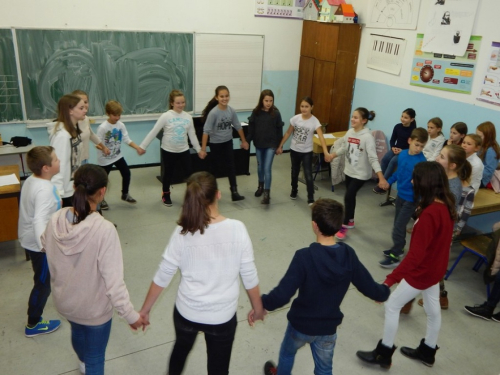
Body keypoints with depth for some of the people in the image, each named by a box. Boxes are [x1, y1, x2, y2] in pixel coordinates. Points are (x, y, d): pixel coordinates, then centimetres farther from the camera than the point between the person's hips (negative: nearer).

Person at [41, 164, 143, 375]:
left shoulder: (56, 220, -17)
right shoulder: (104, 229, -34)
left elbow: (46, 248, 4)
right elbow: (113, 281, -29)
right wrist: (129, 314, -18)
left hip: (64, 300, 7)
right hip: (93, 308, -7)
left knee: (77, 333, 37)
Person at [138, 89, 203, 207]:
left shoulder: (188, 117, -1)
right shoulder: (166, 116, -13)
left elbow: (192, 135, 8)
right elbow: (154, 132, -11)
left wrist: (199, 149, 11)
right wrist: (143, 146, -11)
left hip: (184, 151, 3)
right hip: (168, 151, -3)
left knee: (189, 173, 5)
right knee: (168, 174, 12)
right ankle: (166, 195, 35)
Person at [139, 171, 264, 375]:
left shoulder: (182, 232, -16)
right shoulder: (237, 229, -18)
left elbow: (163, 276, -8)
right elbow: (249, 276, -10)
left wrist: (145, 309, 7)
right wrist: (258, 307, 7)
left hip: (187, 312, 2)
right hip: (222, 316, -1)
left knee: (181, 349, 33)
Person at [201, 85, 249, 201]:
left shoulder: (232, 111, -7)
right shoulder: (213, 113, -21)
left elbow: (238, 126, 5)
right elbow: (206, 131, -20)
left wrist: (244, 141, 11)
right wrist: (203, 149, -22)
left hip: (228, 142, 4)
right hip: (215, 144, -4)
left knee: (231, 167, 3)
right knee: (214, 167, 11)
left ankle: (234, 192, 7)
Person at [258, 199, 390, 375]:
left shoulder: (304, 256, -29)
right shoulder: (349, 255, -16)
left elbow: (282, 294, -30)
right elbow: (370, 288, -6)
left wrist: (262, 304, -13)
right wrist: (384, 292, 16)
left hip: (301, 323, -2)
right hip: (329, 326, 3)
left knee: (287, 353, 30)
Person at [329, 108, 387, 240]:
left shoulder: (367, 137, -22)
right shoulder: (350, 132, -2)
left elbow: (373, 158, -26)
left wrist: (381, 177, -33)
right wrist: (332, 155, 26)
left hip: (361, 174, -6)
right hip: (349, 171, 7)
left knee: (348, 197, -9)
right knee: (351, 196, 18)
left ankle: (344, 226, 6)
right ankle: (350, 220, 37)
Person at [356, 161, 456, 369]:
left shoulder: (429, 214, -33)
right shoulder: (445, 206, -6)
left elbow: (415, 255, -33)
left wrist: (390, 280, -32)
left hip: (422, 271, -9)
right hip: (435, 267, 9)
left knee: (392, 305, 7)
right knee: (432, 309, 23)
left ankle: (384, 354, 22)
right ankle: (428, 352, 44)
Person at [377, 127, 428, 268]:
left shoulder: (421, 161, -22)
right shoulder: (403, 154, -2)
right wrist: (389, 182, 25)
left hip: (411, 198, -7)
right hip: (400, 194, 7)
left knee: (398, 228, -2)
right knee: (398, 224, 22)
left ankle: (395, 257, 12)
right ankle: (398, 248, 41)